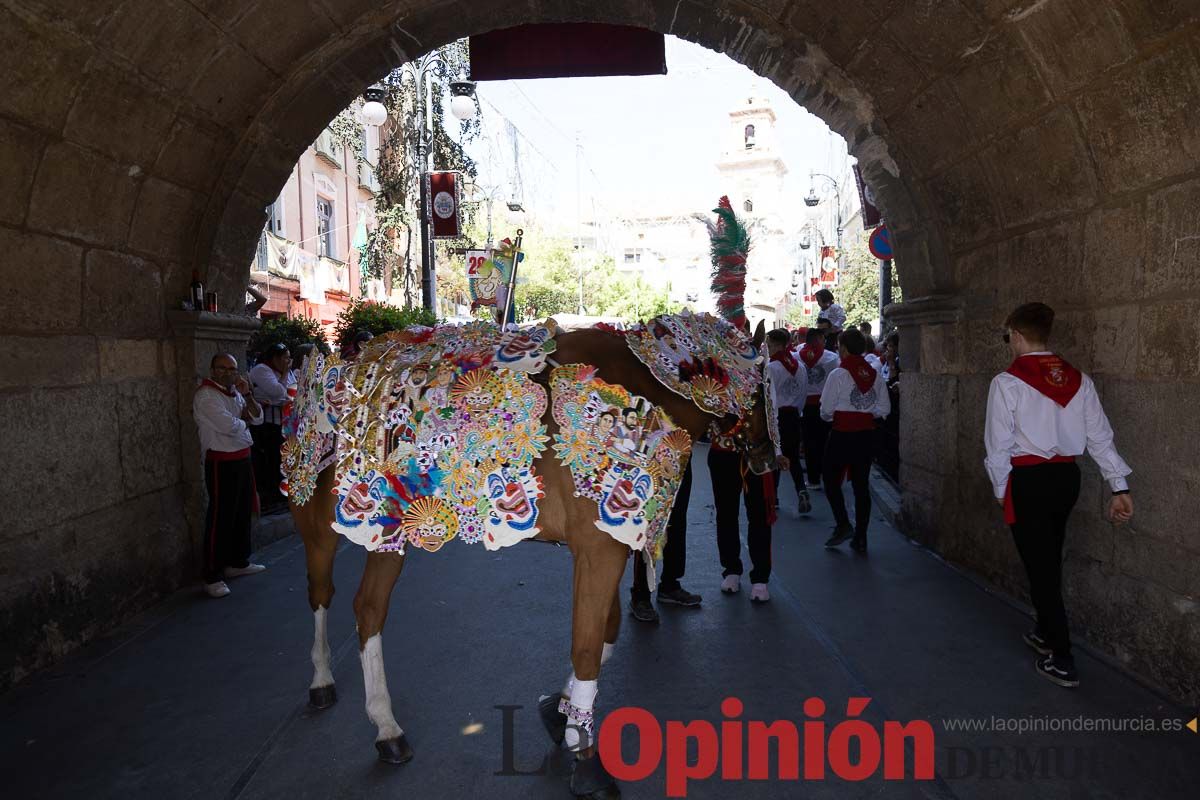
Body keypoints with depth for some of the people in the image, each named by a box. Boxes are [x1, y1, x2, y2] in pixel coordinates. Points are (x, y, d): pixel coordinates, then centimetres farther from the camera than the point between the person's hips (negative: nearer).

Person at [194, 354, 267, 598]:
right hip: (221, 463, -9)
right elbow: (229, 426, -24)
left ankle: (238, 562, 31)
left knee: (243, 513, 17)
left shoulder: (235, 392, 13)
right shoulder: (206, 395, -13)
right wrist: (244, 420, -3)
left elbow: (258, 418, 9)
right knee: (220, 518, -5)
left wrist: (247, 395, -4)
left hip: (242, 459, 9)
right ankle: (212, 576, 2)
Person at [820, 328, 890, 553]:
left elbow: (826, 410, -10)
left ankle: (843, 524, -4)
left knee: (832, 481, 10)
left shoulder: (838, 374, -12)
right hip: (867, 435, 5)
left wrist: (831, 417, 10)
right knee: (861, 485, 10)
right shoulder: (875, 374, 2)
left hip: (842, 435, -5)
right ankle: (860, 537, 13)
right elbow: (884, 409, 5)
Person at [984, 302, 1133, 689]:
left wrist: (1001, 489, 2)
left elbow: (999, 445, -10)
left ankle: (1061, 661, 5)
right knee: (1051, 559, 21)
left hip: (1028, 480, -6)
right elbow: (1100, 436, 3)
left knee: (1039, 566, 1)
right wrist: (1120, 486, 5)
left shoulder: (1007, 383, -12)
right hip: (1067, 476, 7)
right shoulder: (1079, 380, 5)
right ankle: (1046, 633, 38)